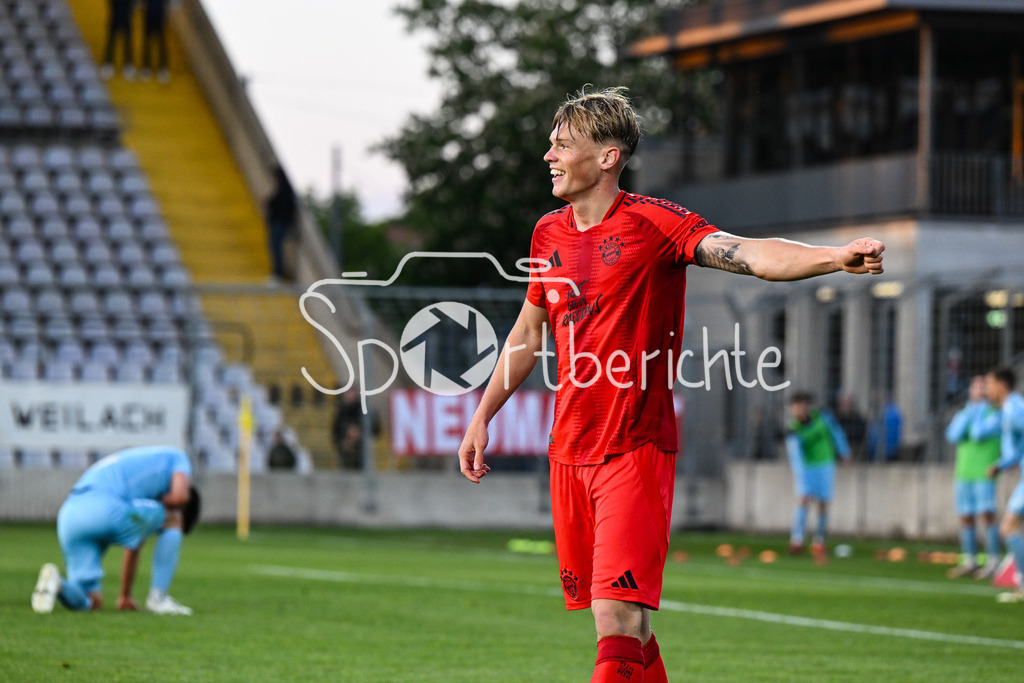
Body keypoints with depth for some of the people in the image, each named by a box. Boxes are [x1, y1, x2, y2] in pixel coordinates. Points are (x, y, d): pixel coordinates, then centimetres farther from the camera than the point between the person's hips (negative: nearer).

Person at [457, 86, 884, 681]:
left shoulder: (652, 223, -10)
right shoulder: (549, 234, 10)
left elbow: (746, 254, -25)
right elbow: (530, 331, 25)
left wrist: (836, 257, -42)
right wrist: (483, 417, 27)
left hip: (635, 450, -6)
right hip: (569, 452, 6)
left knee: (618, 616, -17)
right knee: (615, 617, 10)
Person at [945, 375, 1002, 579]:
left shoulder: (995, 414, -3)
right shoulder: (963, 414, 14)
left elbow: (978, 434, -17)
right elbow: (953, 436, -3)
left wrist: (981, 408, -4)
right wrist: (970, 409, -4)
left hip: (984, 474, -6)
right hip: (964, 473, 6)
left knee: (987, 516, -12)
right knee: (965, 518, 5)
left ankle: (993, 563, -10)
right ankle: (970, 562, 12)